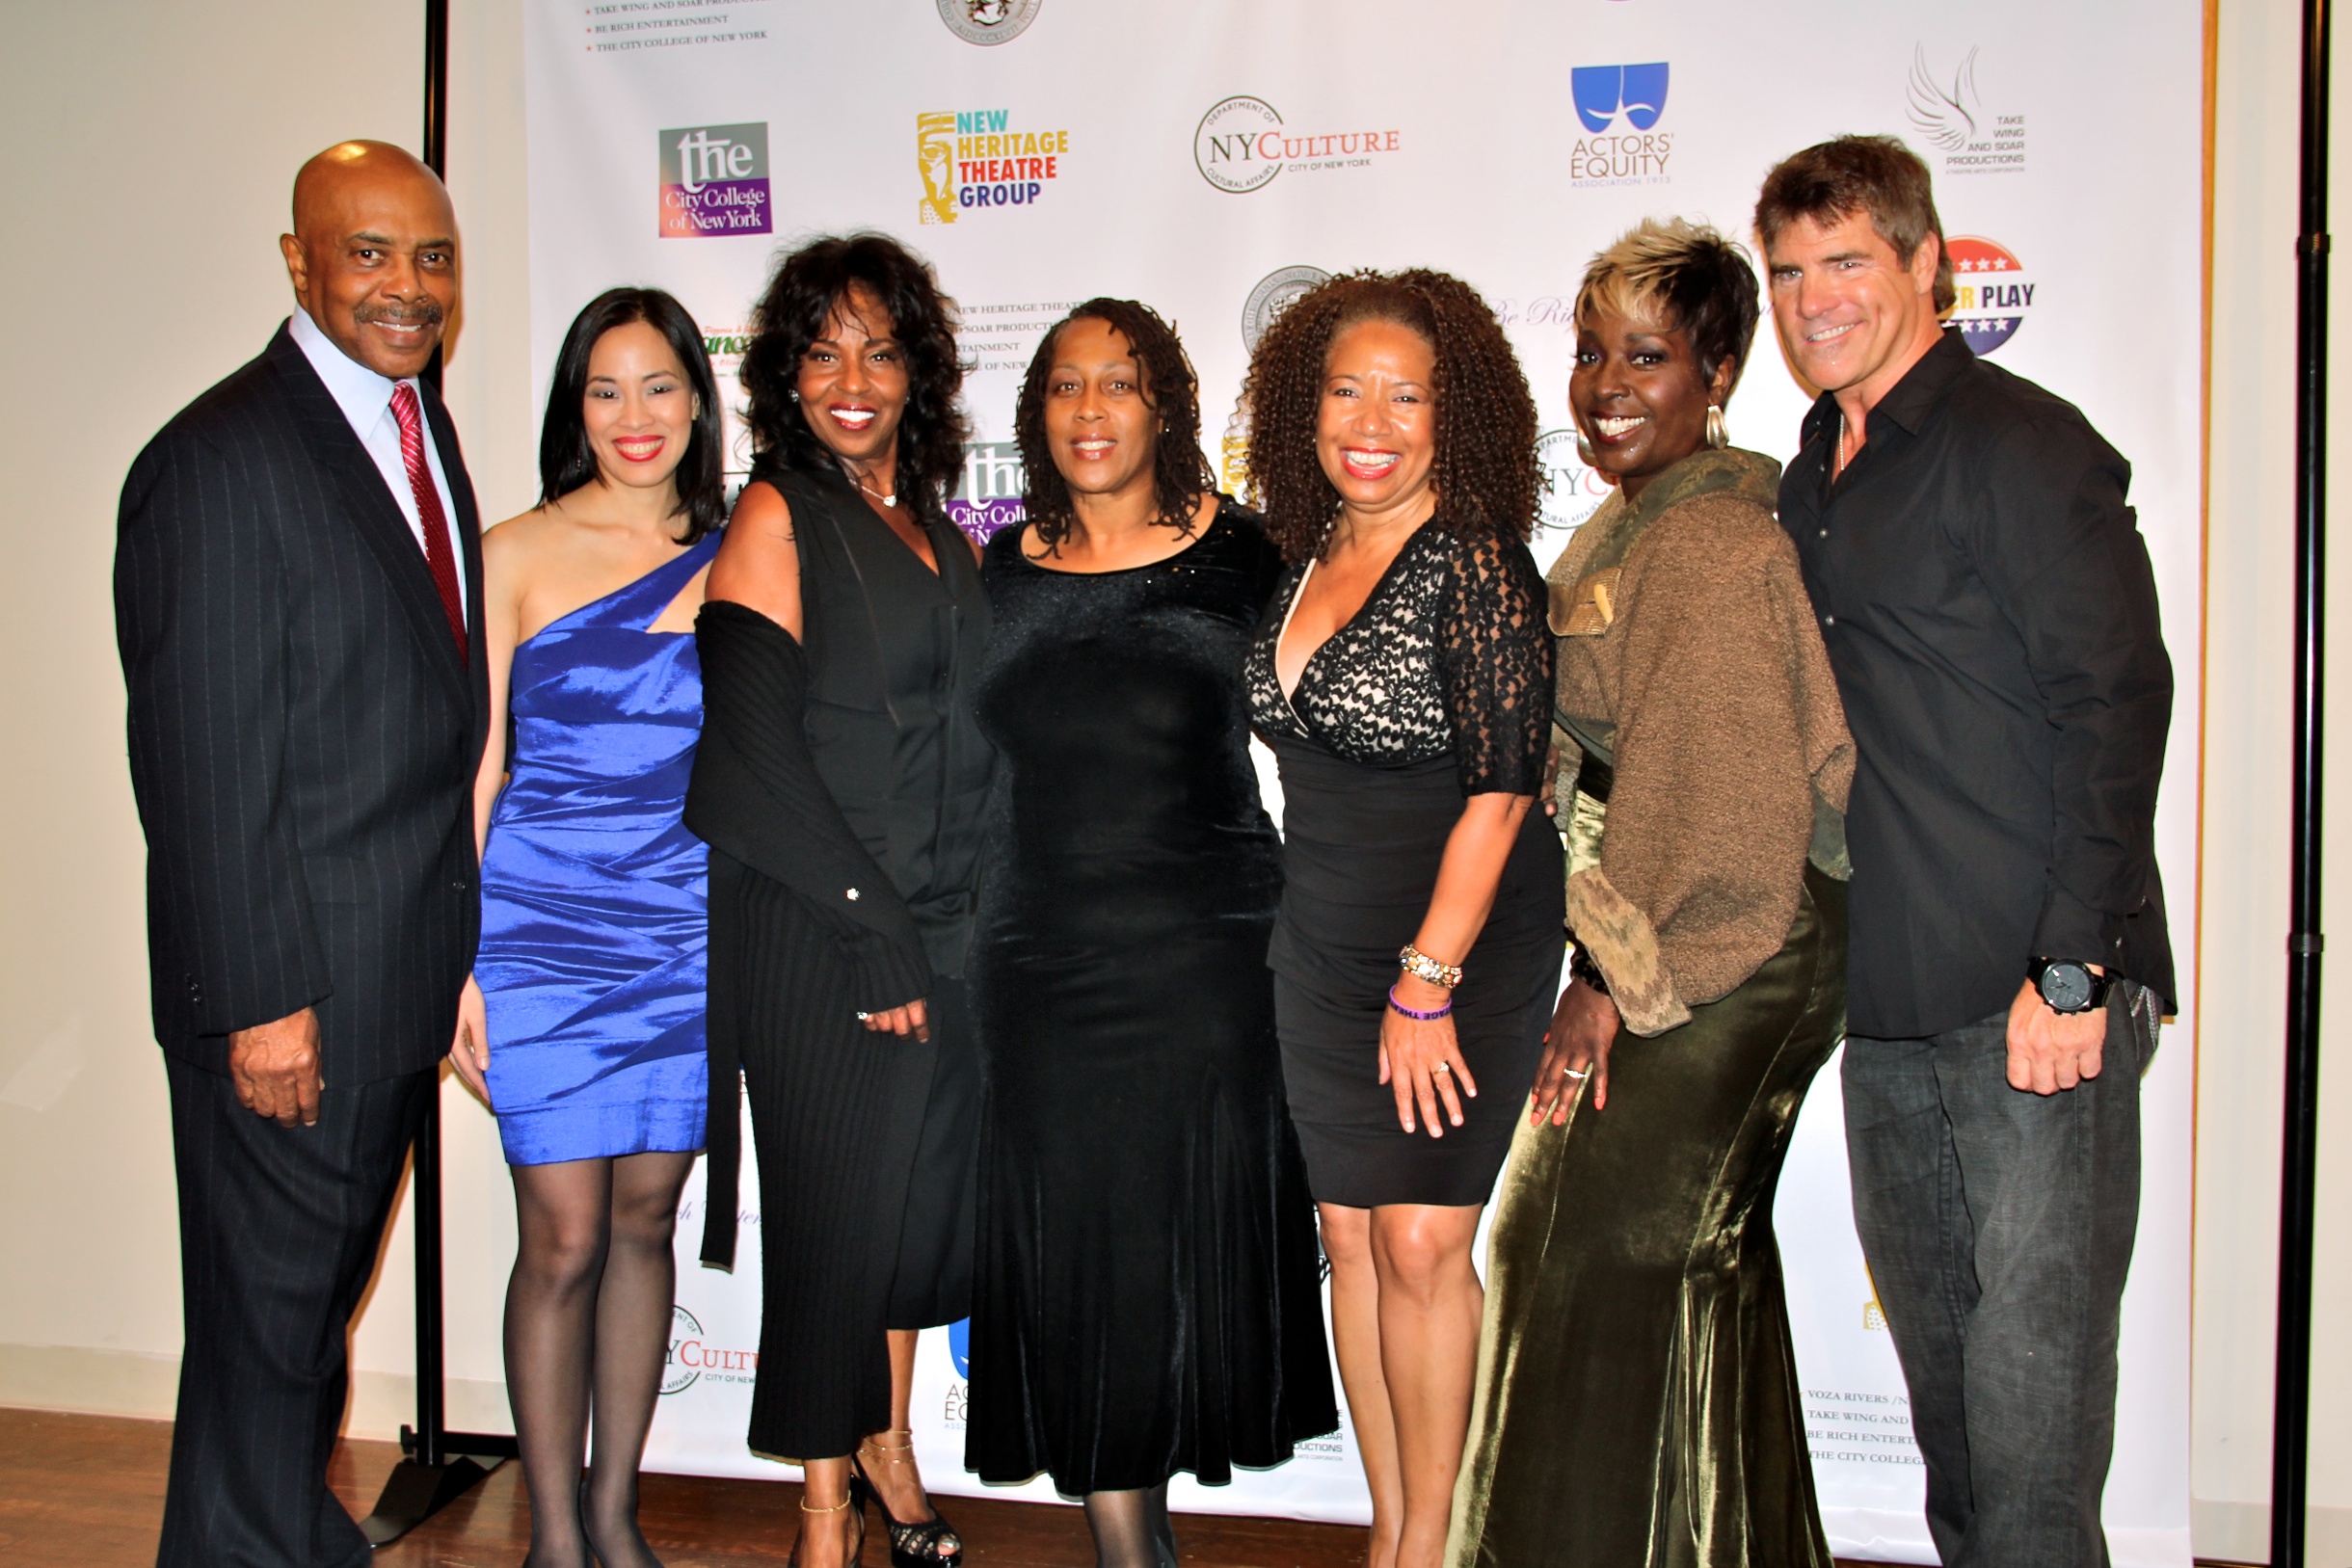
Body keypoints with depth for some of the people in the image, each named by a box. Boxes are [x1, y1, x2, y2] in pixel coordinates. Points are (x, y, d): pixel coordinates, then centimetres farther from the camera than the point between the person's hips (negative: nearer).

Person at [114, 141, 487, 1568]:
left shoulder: (424, 428, 10)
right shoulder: (221, 460, -17)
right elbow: (206, 763, -19)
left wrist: (452, 952, 12)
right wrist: (261, 1000, -19)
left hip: (407, 974, 8)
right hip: (293, 986, -8)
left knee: (329, 1282, 23)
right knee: (271, 1305, 7)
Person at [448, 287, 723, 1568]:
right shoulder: (514, 556, 1)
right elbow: (476, 766, 0)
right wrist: (457, 963, -5)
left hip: (689, 937, 3)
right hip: (539, 931, -2)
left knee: (646, 1223, 11)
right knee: (564, 1242, 0)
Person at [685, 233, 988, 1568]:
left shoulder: (938, 531, 13)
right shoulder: (777, 519, -6)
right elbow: (753, 757, -13)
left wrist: (966, 920, 8)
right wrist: (876, 930, -15)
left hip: (942, 926, 6)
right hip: (811, 931, -6)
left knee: (928, 1189, 13)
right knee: (840, 1201, 2)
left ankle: (888, 1445, 34)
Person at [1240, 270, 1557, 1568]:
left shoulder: (1476, 563, -15)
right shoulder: (1308, 556, 7)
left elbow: (1500, 789, -17)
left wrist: (1426, 985, -17)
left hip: (1466, 948, -6)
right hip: (1323, 949, 7)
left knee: (1421, 1241, -6)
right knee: (1349, 1233, 8)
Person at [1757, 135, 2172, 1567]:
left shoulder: (2019, 443, -7)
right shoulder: (1817, 475, 16)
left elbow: (2118, 701, -13)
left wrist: (2072, 969, -18)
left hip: (2038, 994, -7)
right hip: (1889, 1000, 8)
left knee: (2031, 1373, -3)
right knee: (1936, 1357, 15)